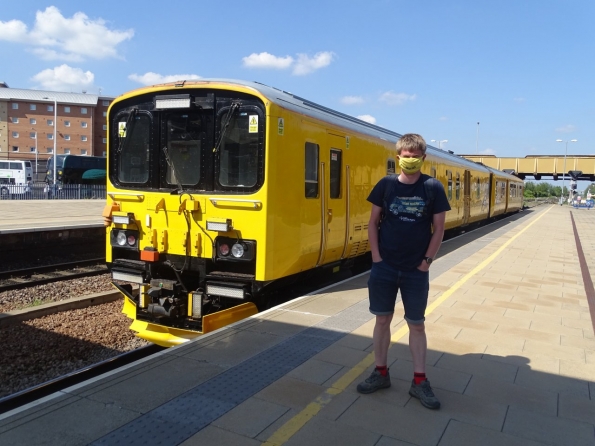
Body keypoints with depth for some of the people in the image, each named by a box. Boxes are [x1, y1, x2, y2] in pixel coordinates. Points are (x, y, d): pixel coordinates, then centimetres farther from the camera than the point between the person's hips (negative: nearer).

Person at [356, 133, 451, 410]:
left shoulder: (433, 188, -3)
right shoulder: (385, 185, -1)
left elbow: (438, 229, 0)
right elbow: (373, 223, 3)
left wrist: (426, 261, -6)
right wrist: (376, 257, -4)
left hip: (416, 270, -1)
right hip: (384, 267, 1)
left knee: (417, 324, 7)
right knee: (382, 319, 9)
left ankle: (419, 382, 18)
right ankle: (381, 373, 24)